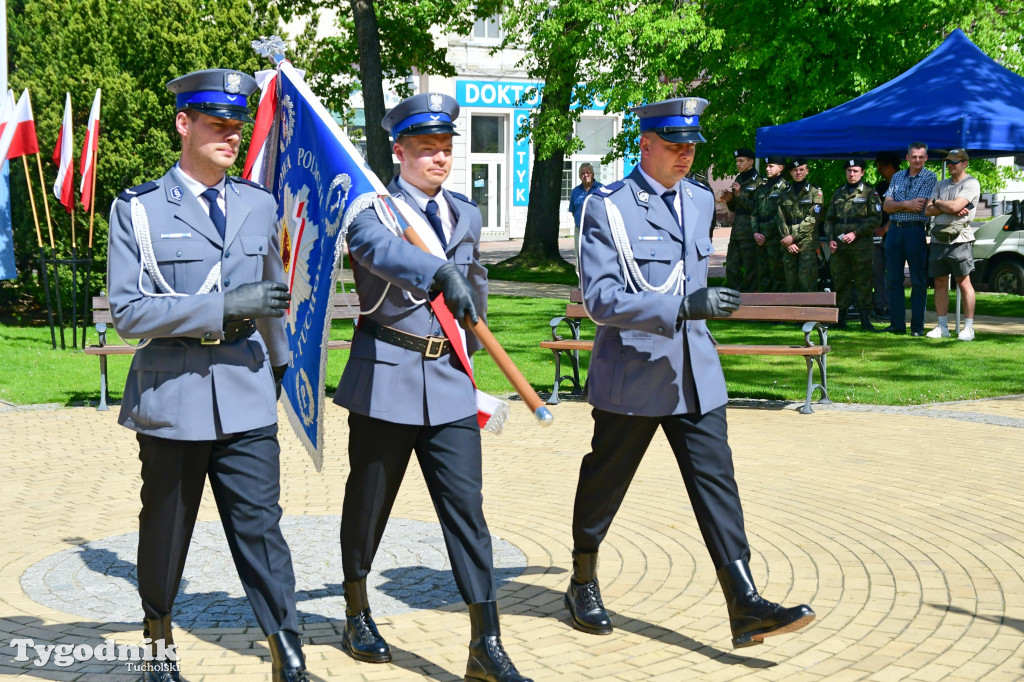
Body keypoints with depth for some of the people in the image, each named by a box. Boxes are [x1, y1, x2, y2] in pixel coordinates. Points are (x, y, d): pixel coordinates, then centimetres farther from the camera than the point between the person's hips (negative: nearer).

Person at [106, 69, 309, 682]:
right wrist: (223, 306, -19)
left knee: (260, 528, -4)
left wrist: (278, 362, 32)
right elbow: (128, 312, -10)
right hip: (171, 396, -2)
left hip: (247, 399, 2)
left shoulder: (259, 205, 9)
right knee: (165, 532, 12)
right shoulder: (139, 210, -2)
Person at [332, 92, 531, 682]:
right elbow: (380, 247, -32)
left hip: (450, 382, 4)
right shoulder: (373, 206, -7)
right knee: (369, 504, 11)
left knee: (466, 506, -3)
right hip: (385, 379, -4)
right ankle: (358, 614, 33)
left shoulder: (466, 214, 12)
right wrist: (440, 273, -48)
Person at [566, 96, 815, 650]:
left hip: (695, 375, 5)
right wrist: (682, 307, -28)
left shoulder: (701, 201, 11)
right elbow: (601, 298, -20)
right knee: (604, 484, 10)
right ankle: (583, 584, 30)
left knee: (715, 481, -2)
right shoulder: (606, 208, -10)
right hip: (632, 376, -5)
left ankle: (745, 606, -5)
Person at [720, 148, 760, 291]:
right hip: (736, 231, 8)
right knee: (731, 269, 8)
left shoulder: (757, 181, -9)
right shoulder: (738, 180, 18)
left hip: (749, 233, -8)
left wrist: (740, 195, -19)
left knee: (750, 270, -4)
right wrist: (729, 199, 4)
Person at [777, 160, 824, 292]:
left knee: (806, 283, -9)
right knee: (791, 284, 6)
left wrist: (793, 237, -12)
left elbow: (812, 220, -7)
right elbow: (781, 220, 8)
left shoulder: (815, 192, 3)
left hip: (807, 243, -4)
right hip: (789, 245, 4)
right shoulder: (785, 194, 16)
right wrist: (787, 242, -6)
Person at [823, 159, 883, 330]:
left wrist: (855, 233, -13)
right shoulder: (838, 194, 18)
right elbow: (829, 218, 18)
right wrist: (830, 239, 3)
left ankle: (865, 319, -1)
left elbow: (875, 218, -5)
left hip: (861, 245, -4)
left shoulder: (869, 193, 4)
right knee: (840, 282, 6)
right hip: (839, 246, 4)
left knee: (862, 282, -3)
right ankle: (840, 318, 12)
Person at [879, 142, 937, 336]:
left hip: (915, 231, -5)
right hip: (894, 231, 5)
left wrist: (898, 205, -3)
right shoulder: (897, 177, 14)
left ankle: (917, 326, 3)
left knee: (918, 281, -1)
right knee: (893, 279, 6)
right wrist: (907, 204, -10)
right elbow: (886, 206, 5)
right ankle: (897, 324, 12)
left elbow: (920, 206, -13)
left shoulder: (929, 178, -1)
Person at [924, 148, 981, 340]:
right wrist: (950, 208, -7)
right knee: (940, 283, 6)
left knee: (964, 282, -5)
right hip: (938, 238, 6)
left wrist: (937, 202, 2)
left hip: (959, 238, -6)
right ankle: (942, 326, 12)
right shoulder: (941, 185, 18)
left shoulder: (971, 183, -3)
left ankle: (969, 327, -3)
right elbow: (928, 210, 6)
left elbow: (955, 206, -16)